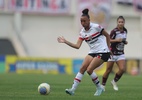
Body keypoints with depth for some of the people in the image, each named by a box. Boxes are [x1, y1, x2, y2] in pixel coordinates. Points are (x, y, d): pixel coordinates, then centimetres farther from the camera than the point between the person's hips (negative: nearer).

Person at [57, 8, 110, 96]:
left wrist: (108, 47, 1)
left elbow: (107, 35, 2)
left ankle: (99, 88, 3)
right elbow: (77, 46, -4)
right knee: (82, 68, -9)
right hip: (93, 52, 6)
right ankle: (73, 89, -12)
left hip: (103, 52, -6)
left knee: (89, 70, -16)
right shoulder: (82, 32, 5)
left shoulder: (96, 27, -11)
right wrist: (65, 41, -11)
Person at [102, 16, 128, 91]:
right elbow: (108, 40, -14)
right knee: (108, 70, 1)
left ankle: (114, 81, 11)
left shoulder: (125, 31, 5)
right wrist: (117, 40, -26)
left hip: (121, 54, 5)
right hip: (113, 53, -5)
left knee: (122, 69, -12)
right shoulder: (114, 31, -14)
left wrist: (125, 42, 1)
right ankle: (103, 85, 18)